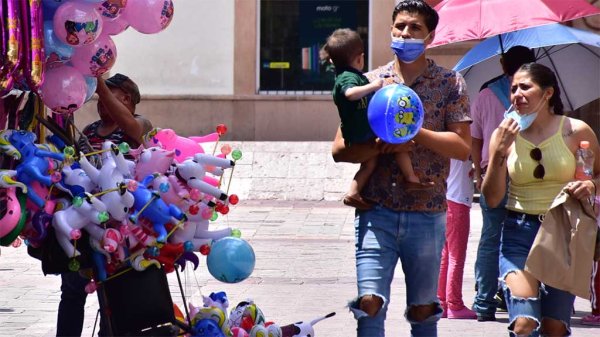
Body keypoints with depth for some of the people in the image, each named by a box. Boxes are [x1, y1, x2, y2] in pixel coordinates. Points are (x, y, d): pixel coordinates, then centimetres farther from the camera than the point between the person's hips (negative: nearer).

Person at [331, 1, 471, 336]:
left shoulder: (450, 83, 5)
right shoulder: (370, 81, 8)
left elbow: (462, 146, -6)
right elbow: (340, 149, 3)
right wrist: (382, 147, -14)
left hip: (427, 214, 0)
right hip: (377, 211, 0)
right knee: (370, 303, -11)